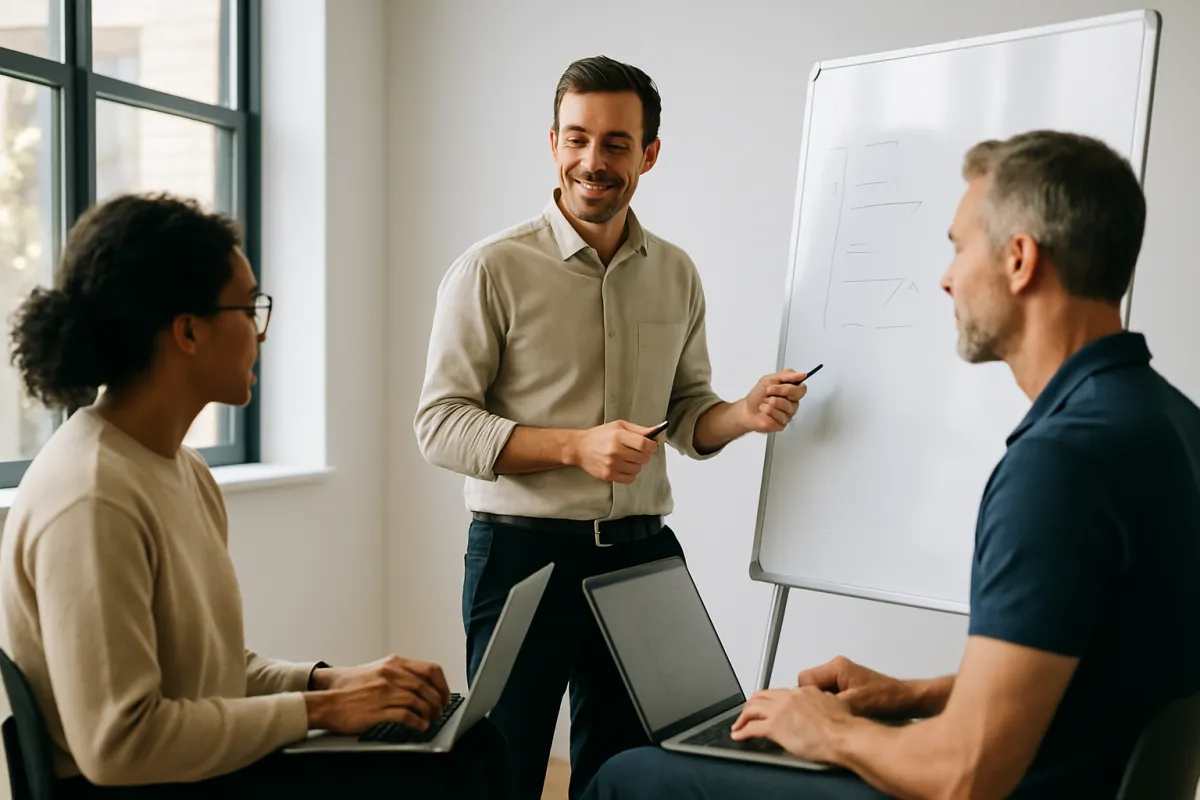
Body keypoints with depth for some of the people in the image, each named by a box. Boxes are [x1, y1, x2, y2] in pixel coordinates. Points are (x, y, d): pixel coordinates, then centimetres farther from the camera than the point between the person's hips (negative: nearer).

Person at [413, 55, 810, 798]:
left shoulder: (677, 273, 7)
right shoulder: (492, 270, -8)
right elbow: (440, 424, -11)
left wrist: (746, 414, -8)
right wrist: (576, 445, -23)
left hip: (641, 552, 4)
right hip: (524, 553, -4)